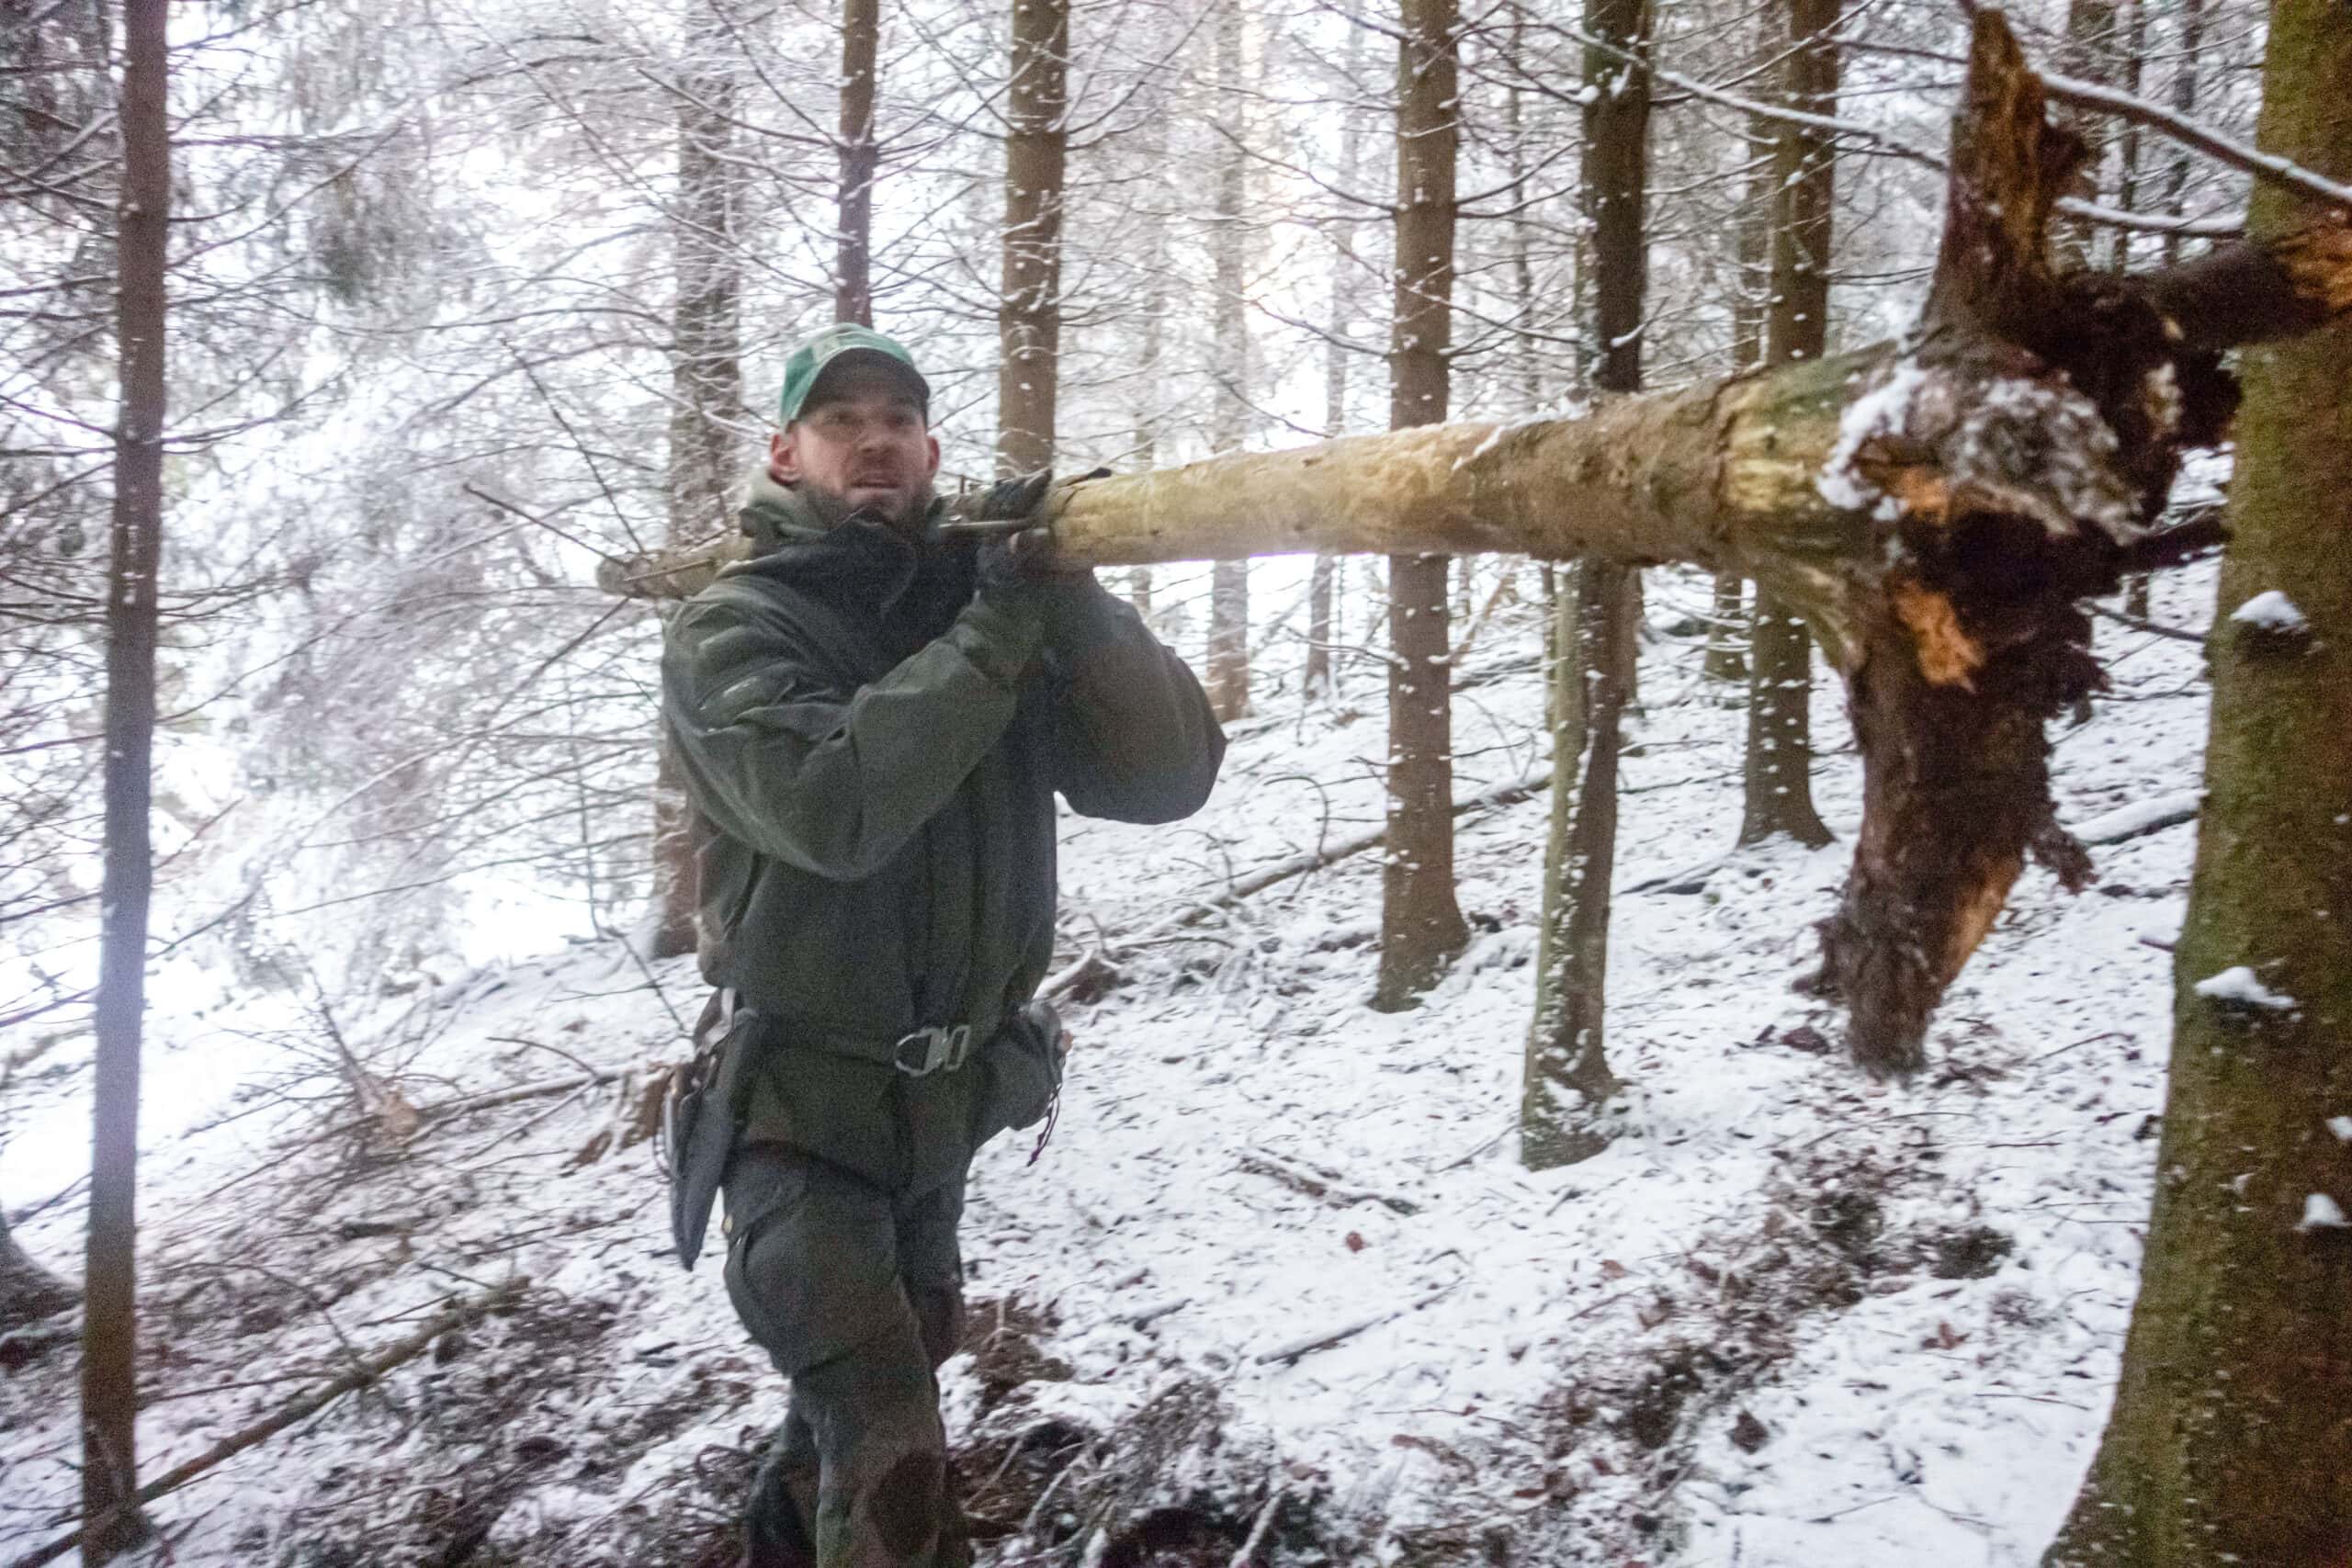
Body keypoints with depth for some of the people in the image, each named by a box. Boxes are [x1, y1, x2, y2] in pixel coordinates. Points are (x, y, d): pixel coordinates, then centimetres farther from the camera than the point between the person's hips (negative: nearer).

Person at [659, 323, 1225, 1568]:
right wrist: (994, 630, -26)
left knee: (873, 1383, 26)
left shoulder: (995, 602, -1)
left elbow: (1169, 777, -13)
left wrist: (1066, 599, -25)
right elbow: (829, 807, -31)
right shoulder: (732, 628, -11)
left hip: (956, 1093, 5)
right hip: (802, 1105, -5)